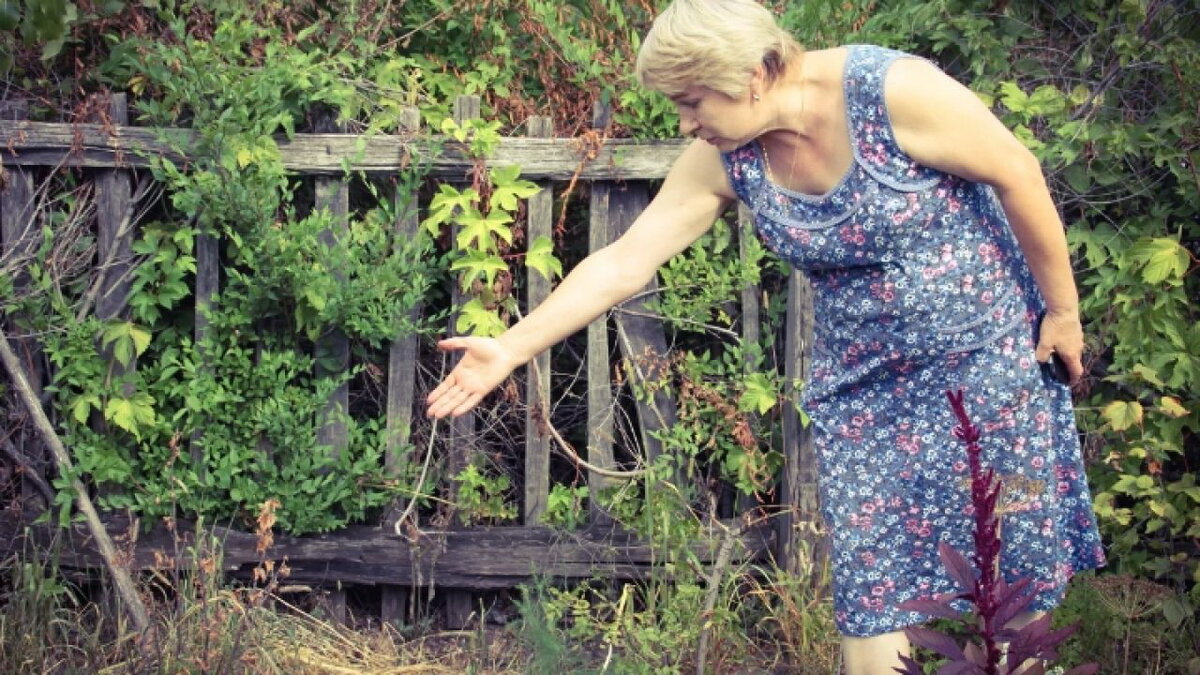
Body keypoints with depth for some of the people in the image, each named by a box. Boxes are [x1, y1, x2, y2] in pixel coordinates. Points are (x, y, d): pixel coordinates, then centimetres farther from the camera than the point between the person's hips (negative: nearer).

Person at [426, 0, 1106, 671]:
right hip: (863, 382, 4)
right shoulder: (724, 159, -6)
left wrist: (1063, 312, -8)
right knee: (869, 589, -1)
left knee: (1011, 564, -2)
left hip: (987, 355, -4)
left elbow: (1018, 175, -14)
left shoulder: (895, 91, -22)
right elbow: (623, 262, -3)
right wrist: (511, 349, -6)